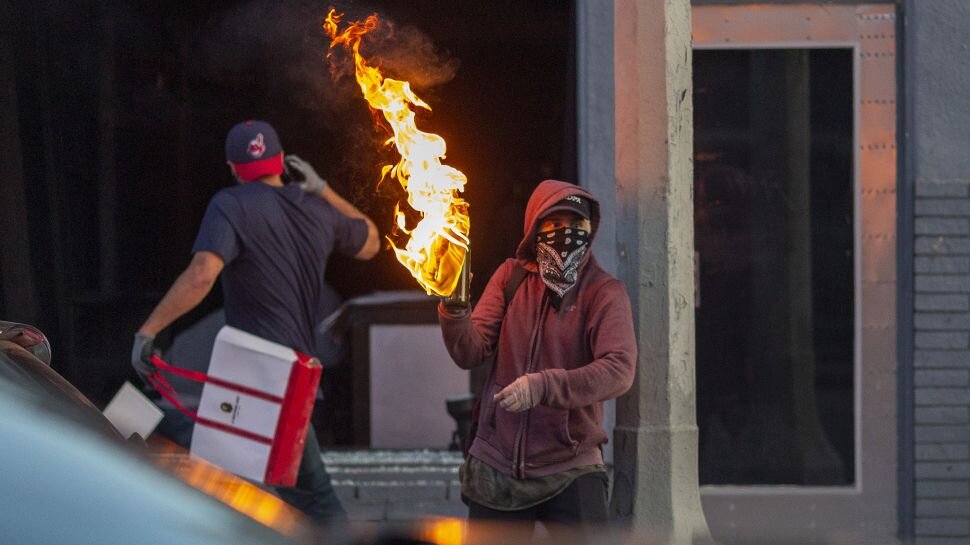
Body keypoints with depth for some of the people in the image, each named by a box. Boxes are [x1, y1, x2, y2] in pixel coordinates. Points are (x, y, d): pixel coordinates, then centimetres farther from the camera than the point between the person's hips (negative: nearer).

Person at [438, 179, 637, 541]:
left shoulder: (604, 292, -6)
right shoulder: (511, 277, 5)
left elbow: (620, 370, -21)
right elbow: (471, 353, -4)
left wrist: (544, 386, -33)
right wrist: (454, 310, -25)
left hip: (570, 468, -3)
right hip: (496, 466, 3)